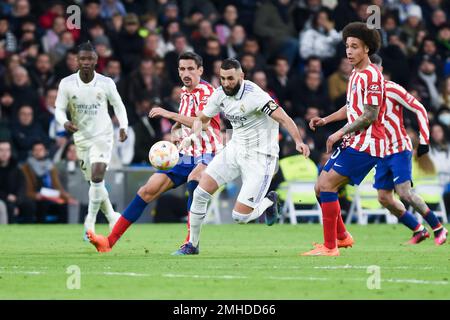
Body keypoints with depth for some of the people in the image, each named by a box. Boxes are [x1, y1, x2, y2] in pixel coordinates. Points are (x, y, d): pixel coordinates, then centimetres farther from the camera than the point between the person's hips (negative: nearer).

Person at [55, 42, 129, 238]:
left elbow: (118, 105, 7)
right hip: (81, 138, 3)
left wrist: (123, 126, -7)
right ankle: (112, 217, 29)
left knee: (97, 176, -22)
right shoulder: (67, 84, -6)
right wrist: (65, 122, -22)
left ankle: (90, 221, -11)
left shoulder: (106, 83, -7)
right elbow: (59, 109, -1)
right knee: (95, 182, 10)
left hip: (103, 135, -3)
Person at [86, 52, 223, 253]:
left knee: (193, 180, -39)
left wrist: (170, 114, -30)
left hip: (207, 156, -8)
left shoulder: (206, 91, -13)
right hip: (185, 156, 8)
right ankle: (110, 241, 4)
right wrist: (175, 129, 7)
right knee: (148, 190, 0)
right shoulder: (185, 93, 11)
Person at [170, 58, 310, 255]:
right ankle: (192, 245, 13)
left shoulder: (254, 95, -23)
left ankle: (268, 202, 21)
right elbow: (202, 118, 13)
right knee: (200, 193, -4)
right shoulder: (220, 94, -1)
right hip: (235, 149, 7)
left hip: (260, 156, -7)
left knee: (240, 217, -11)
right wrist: (195, 134, -10)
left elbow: (283, 118, -28)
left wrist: (298, 141, -45)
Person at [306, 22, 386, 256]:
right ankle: (342, 236, 24)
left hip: (365, 144, -10)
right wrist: (326, 120, 16)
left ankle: (329, 246, -13)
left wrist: (341, 133, -14)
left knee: (327, 185, -17)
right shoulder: (355, 74, 16)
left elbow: (370, 115, -18)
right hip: (352, 143, 10)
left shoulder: (371, 75, -15)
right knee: (320, 188, 9)